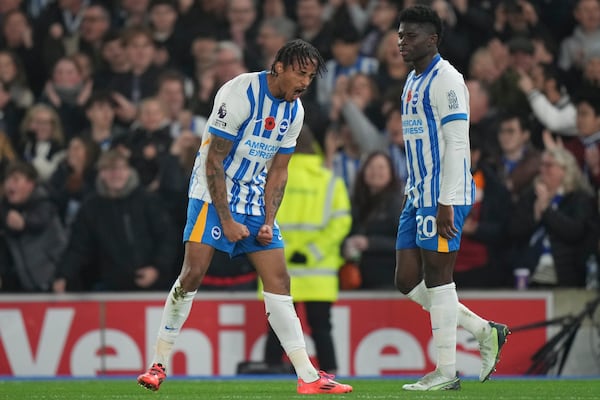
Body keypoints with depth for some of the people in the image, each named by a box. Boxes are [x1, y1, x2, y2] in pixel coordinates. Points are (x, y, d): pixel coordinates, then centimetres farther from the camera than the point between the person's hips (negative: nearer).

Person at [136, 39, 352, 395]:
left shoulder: (295, 111, 3)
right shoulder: (240, 95, -19)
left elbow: (278, 171, 10)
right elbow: (213, 162, -18)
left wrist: (269, 222, -2)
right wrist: (226, 221, -18)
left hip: (254, 201, 6)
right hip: (213, 195, -6)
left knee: (279, 280, 0)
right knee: (193, 274, -17)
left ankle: (308, 378, -1)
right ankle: (159, 364, -5)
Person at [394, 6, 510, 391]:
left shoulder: (446, 80, -13)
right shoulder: (413, 81, 17)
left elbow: (456, 144, -18)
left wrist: (446, 203, -22)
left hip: (443, 199, -10)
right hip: (419, 197, 10)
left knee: (437, 279, -5)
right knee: (407, 280, 7)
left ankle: (446, 373, 2)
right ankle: (486, 331, 16)